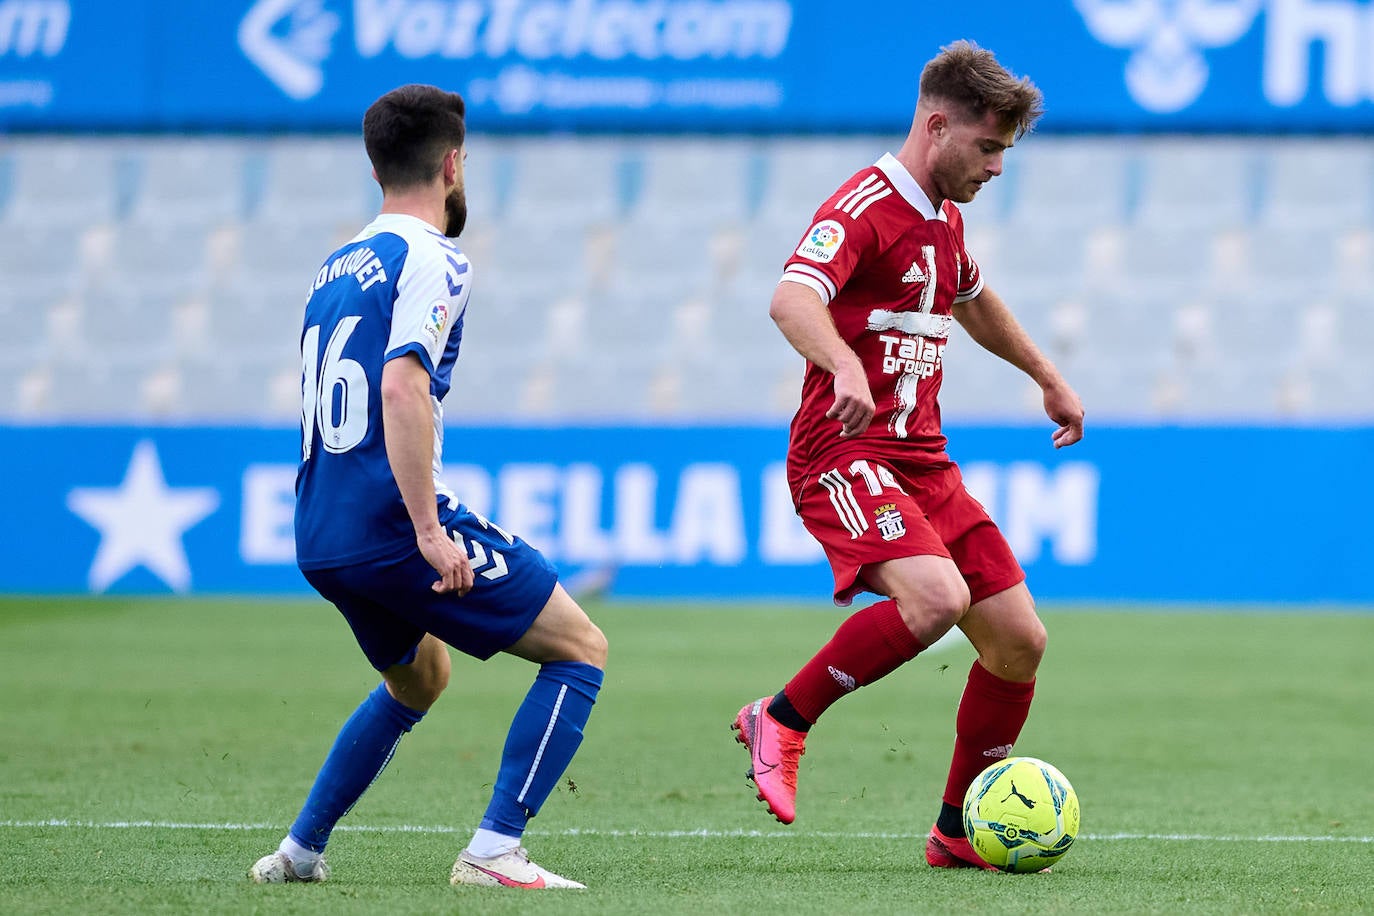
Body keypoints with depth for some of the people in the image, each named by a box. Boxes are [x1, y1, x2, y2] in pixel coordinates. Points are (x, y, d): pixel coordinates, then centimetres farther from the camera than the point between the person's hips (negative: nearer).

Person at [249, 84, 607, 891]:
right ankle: (494, 852, -10)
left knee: (419, 680, 32)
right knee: (580, 650, 0)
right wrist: (430, 531, -26)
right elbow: (403, 388, -24)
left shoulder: (337, 269, 18)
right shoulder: (432, 260, -9)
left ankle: (300, 850, 29)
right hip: (393, 527, -9)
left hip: (320, 542, 9)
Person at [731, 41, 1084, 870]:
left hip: (925, 463, 9)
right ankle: (783, 721, -14)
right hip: (847, 453, -9)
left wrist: (1048, 379, 45)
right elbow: (792, 299, -31)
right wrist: (847, 367, -49)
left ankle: (960, 832, 17)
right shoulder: (866, 207, -12)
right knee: (937, 597, -32)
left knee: (1020, 641, 2)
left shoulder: (943, 219, 17)